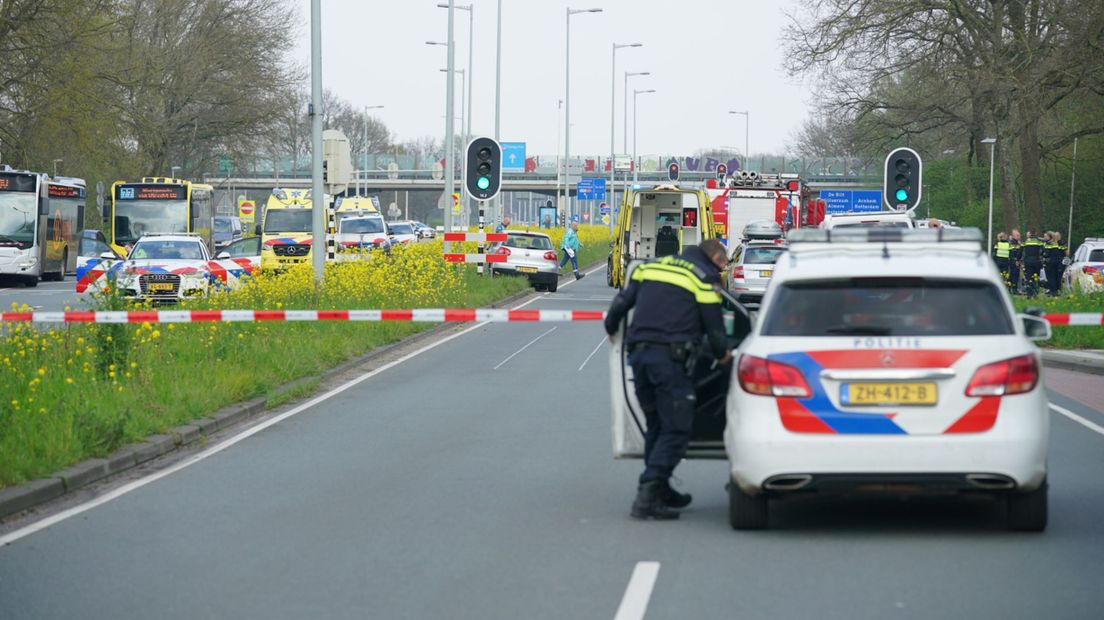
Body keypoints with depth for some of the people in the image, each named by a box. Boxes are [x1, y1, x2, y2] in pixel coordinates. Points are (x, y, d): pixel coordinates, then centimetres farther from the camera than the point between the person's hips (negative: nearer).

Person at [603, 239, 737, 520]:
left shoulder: (652, 266, 21)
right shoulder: (705, 277, 4)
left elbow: (622, 301, 20)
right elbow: (713, 326, 3)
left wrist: (612, 328, 39)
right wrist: (721, 354, 21)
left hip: (638, 352, 7)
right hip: (669, 356, -7)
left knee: (656, 425, 20)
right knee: (676, 429, -4)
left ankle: (660, 490, 25)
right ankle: (648, 494, -16)